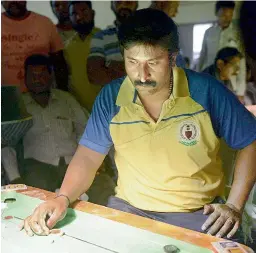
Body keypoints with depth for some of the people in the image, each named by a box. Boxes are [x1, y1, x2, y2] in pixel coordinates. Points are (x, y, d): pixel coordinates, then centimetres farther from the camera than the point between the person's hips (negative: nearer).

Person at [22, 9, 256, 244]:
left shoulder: (207, 91, -13)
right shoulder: (111, 97, -6)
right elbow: (88, 156, -4)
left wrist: (234, 206, -9)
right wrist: (63, 199, -21)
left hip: (198, 213, -1)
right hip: (128, 208, 2)